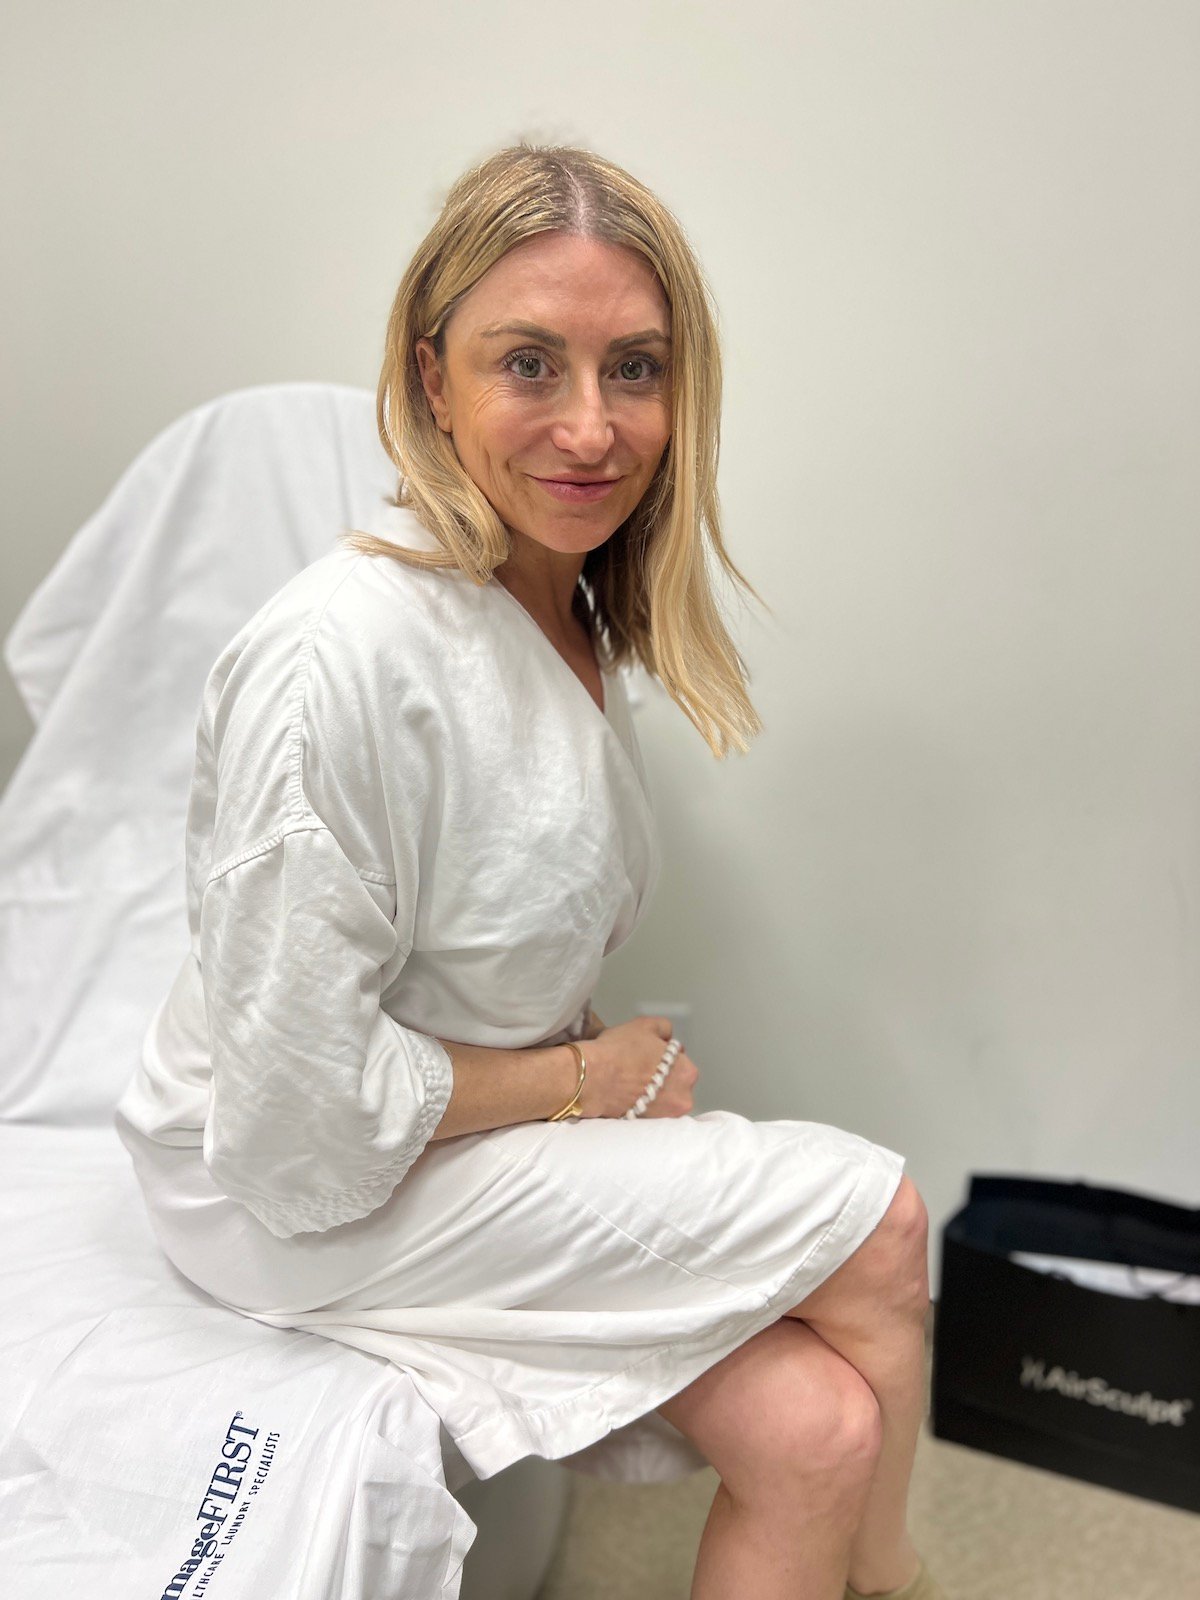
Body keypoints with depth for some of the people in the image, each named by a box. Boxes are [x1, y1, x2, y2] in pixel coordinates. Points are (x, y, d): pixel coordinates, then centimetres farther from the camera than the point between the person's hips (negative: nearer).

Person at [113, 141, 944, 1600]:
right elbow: (297, 1113, -24)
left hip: (501, 1137, 8)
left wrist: (620, 1069, -2)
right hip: (302, 1201, -7)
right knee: (877, 1224, -12)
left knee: (817, 1431, -9)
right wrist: (581, 1078, -12)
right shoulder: (337, 657, -27)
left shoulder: (577, 609, 2)